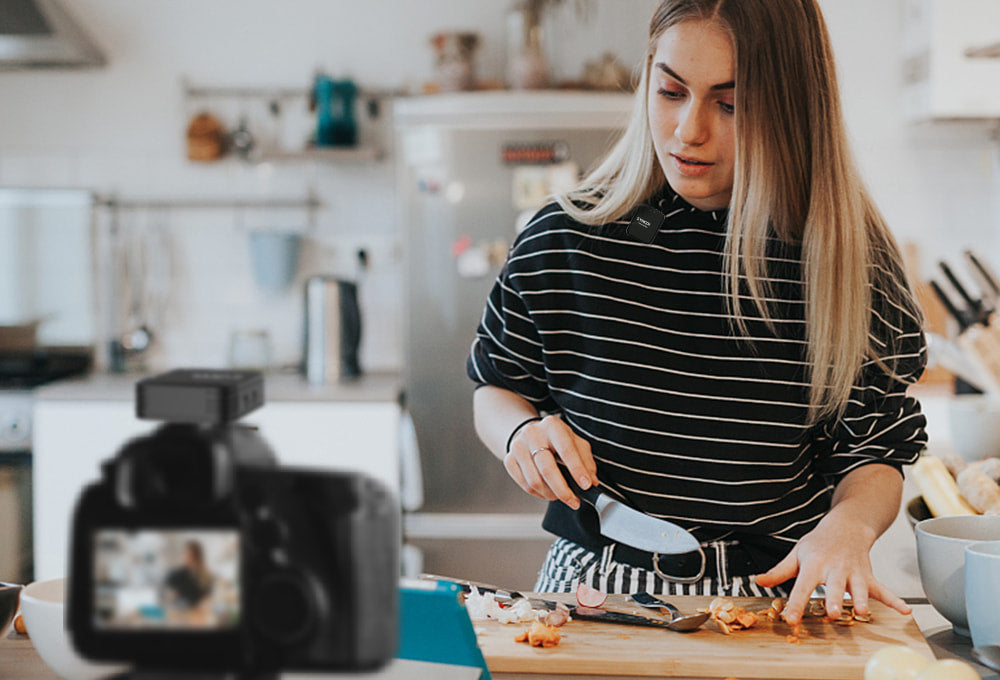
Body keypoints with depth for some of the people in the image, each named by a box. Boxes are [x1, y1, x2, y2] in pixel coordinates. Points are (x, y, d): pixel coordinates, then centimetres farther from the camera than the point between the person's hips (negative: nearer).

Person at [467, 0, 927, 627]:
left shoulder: (847, 255, -2)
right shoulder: (565, 240, -1)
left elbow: (874, 453, 6)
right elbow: (498, 387, 15)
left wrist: (850, 524, -15)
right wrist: (522, 429, -7)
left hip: (773, 595, 1)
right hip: (594, 587, 0)